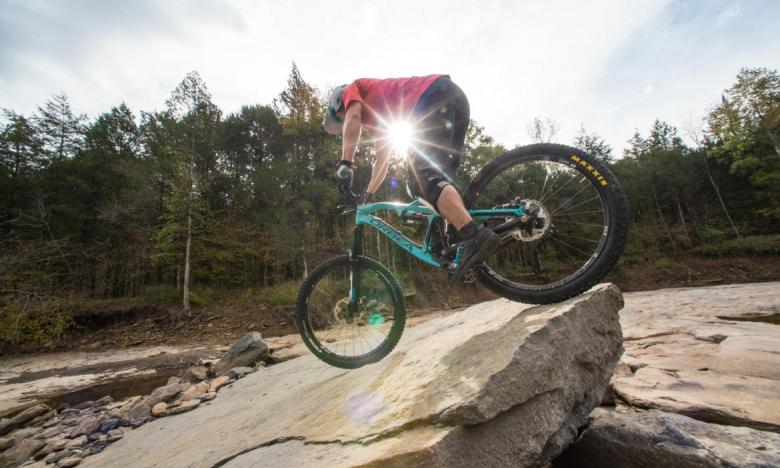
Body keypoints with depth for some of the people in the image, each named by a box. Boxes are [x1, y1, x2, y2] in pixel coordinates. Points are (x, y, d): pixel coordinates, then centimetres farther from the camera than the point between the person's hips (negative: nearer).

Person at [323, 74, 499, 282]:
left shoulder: (353, 89, 18)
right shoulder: (377, 116, 37)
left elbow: (352, 118, -6)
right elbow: (382, 161, 37)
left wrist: (345, 163, -8)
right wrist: (367, 195, 40)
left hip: (435, 94, -9)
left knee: (424, 175, -20)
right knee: (438, 177, 5)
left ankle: (476, 235, -36)